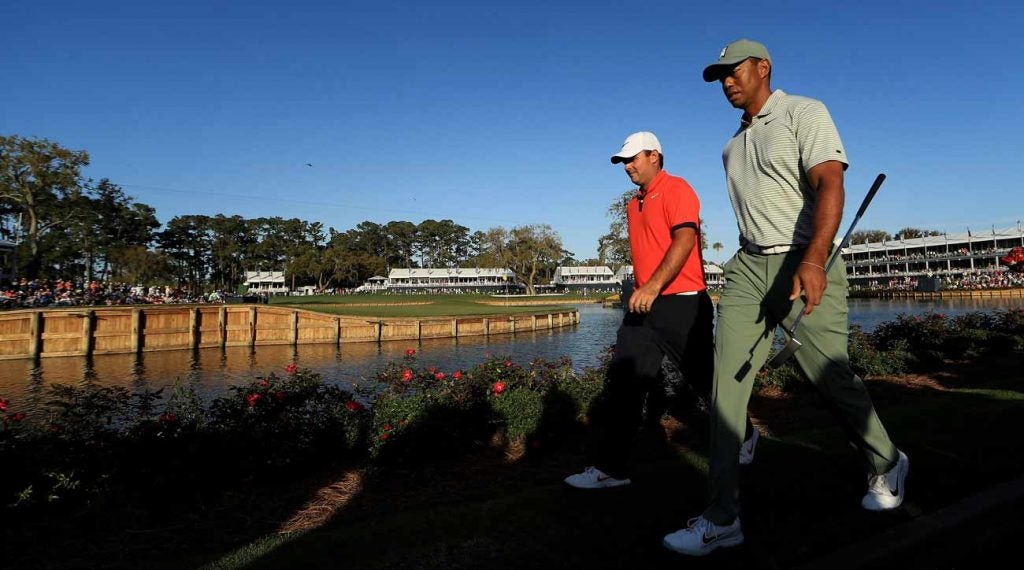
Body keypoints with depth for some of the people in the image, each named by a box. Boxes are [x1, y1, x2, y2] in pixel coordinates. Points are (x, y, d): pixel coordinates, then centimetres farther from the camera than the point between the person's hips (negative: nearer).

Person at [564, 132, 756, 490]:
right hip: (644, 305, 8)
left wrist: (653, 287, -30)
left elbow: (684, 240, -20)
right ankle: (609, 468, 2)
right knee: (622, 384, -1)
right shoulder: (634, 204, 20)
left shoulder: (676, 189, -6)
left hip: (682, 303, -7)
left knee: (706, 378, 8)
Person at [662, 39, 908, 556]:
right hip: (748, 266, 6)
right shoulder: (732, 145, 20)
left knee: (831, 378, 0)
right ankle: (722, 517, -5)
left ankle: (886, 464, 33)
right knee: (727, 377, -8)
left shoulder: (805, 113, -2)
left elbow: (829, 184, -17)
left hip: (805, 264, -5)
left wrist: (814, 260, -33)